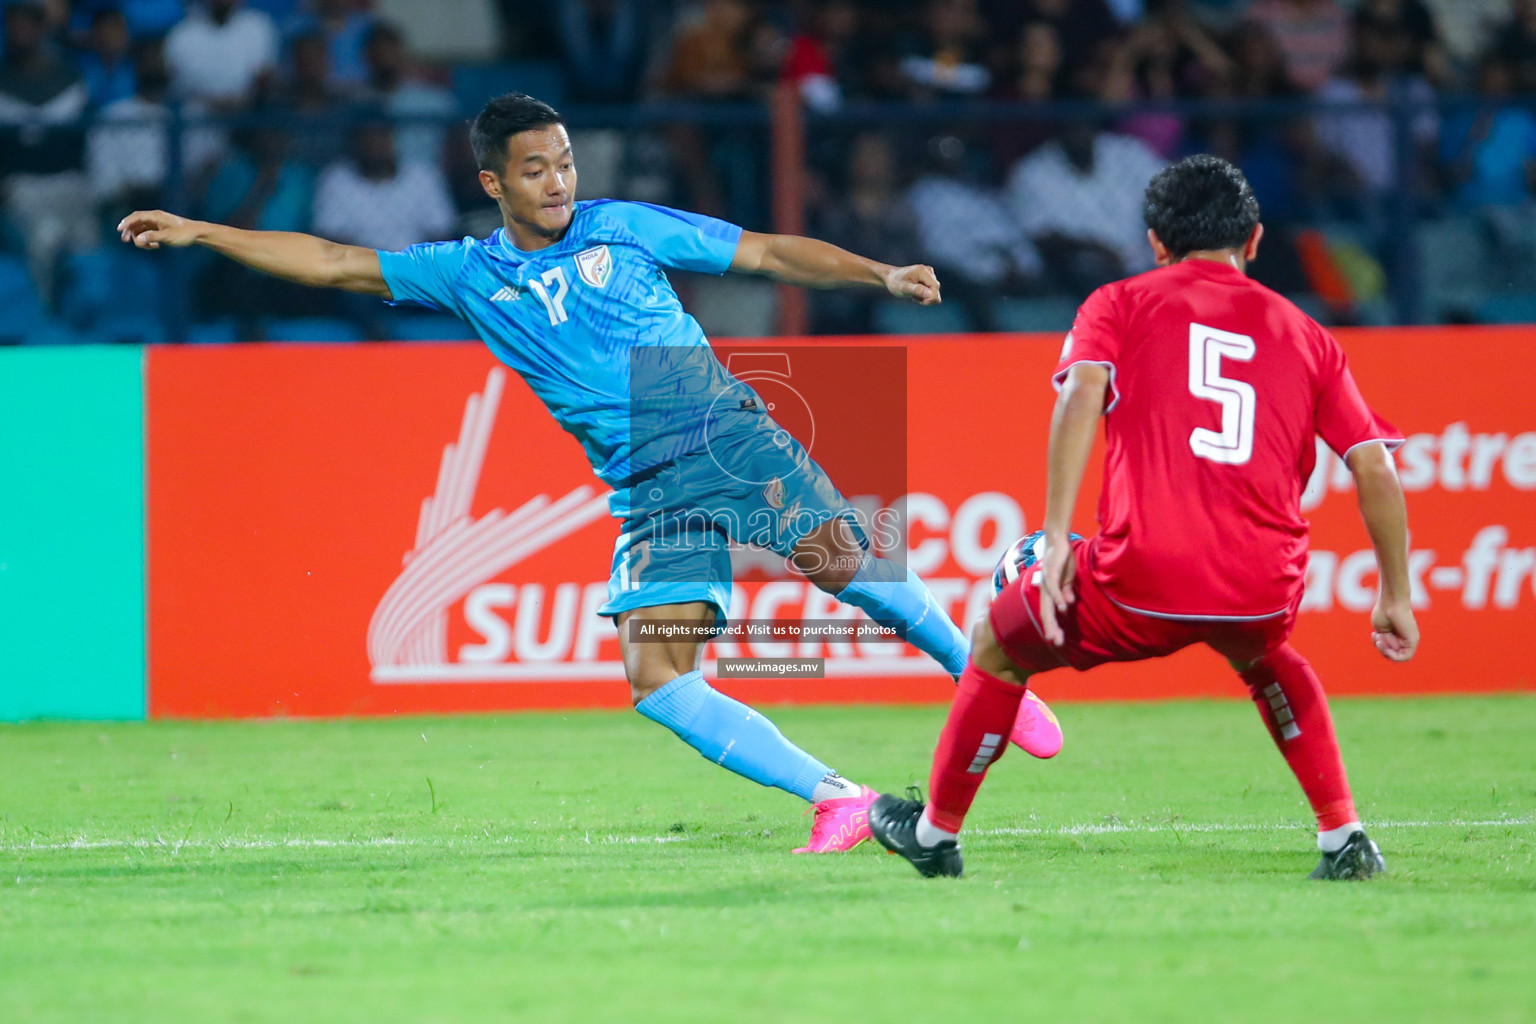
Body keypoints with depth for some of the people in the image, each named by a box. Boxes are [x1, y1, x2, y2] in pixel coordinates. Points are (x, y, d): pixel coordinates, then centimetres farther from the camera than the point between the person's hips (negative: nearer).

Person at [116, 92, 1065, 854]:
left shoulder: (624, 227, 8)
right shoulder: (468, 274, 11)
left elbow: (767, 252, 12)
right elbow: (331, 261, 12)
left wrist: (880, 274, 1)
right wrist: (198, 233, 9)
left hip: (729, 434, -2)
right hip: (649, 493, 2)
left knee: (846, 562, -24)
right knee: (656, 678, -14)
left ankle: (986, 679, -1)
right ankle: (837, 799, -9)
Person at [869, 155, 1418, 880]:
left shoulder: (1119, 305, 13)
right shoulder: (1305, 335, 20)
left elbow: (1081, 394, -7)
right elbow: (1376, 470, 12)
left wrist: (1056, 540, -11)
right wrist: (1395, 596, 19)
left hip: (1143, 583, -3)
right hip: (1262, 593, 3)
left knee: (998, 647, 25)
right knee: (1263, 655, 40)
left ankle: (937, 832, 36)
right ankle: (1343, 839, 28)